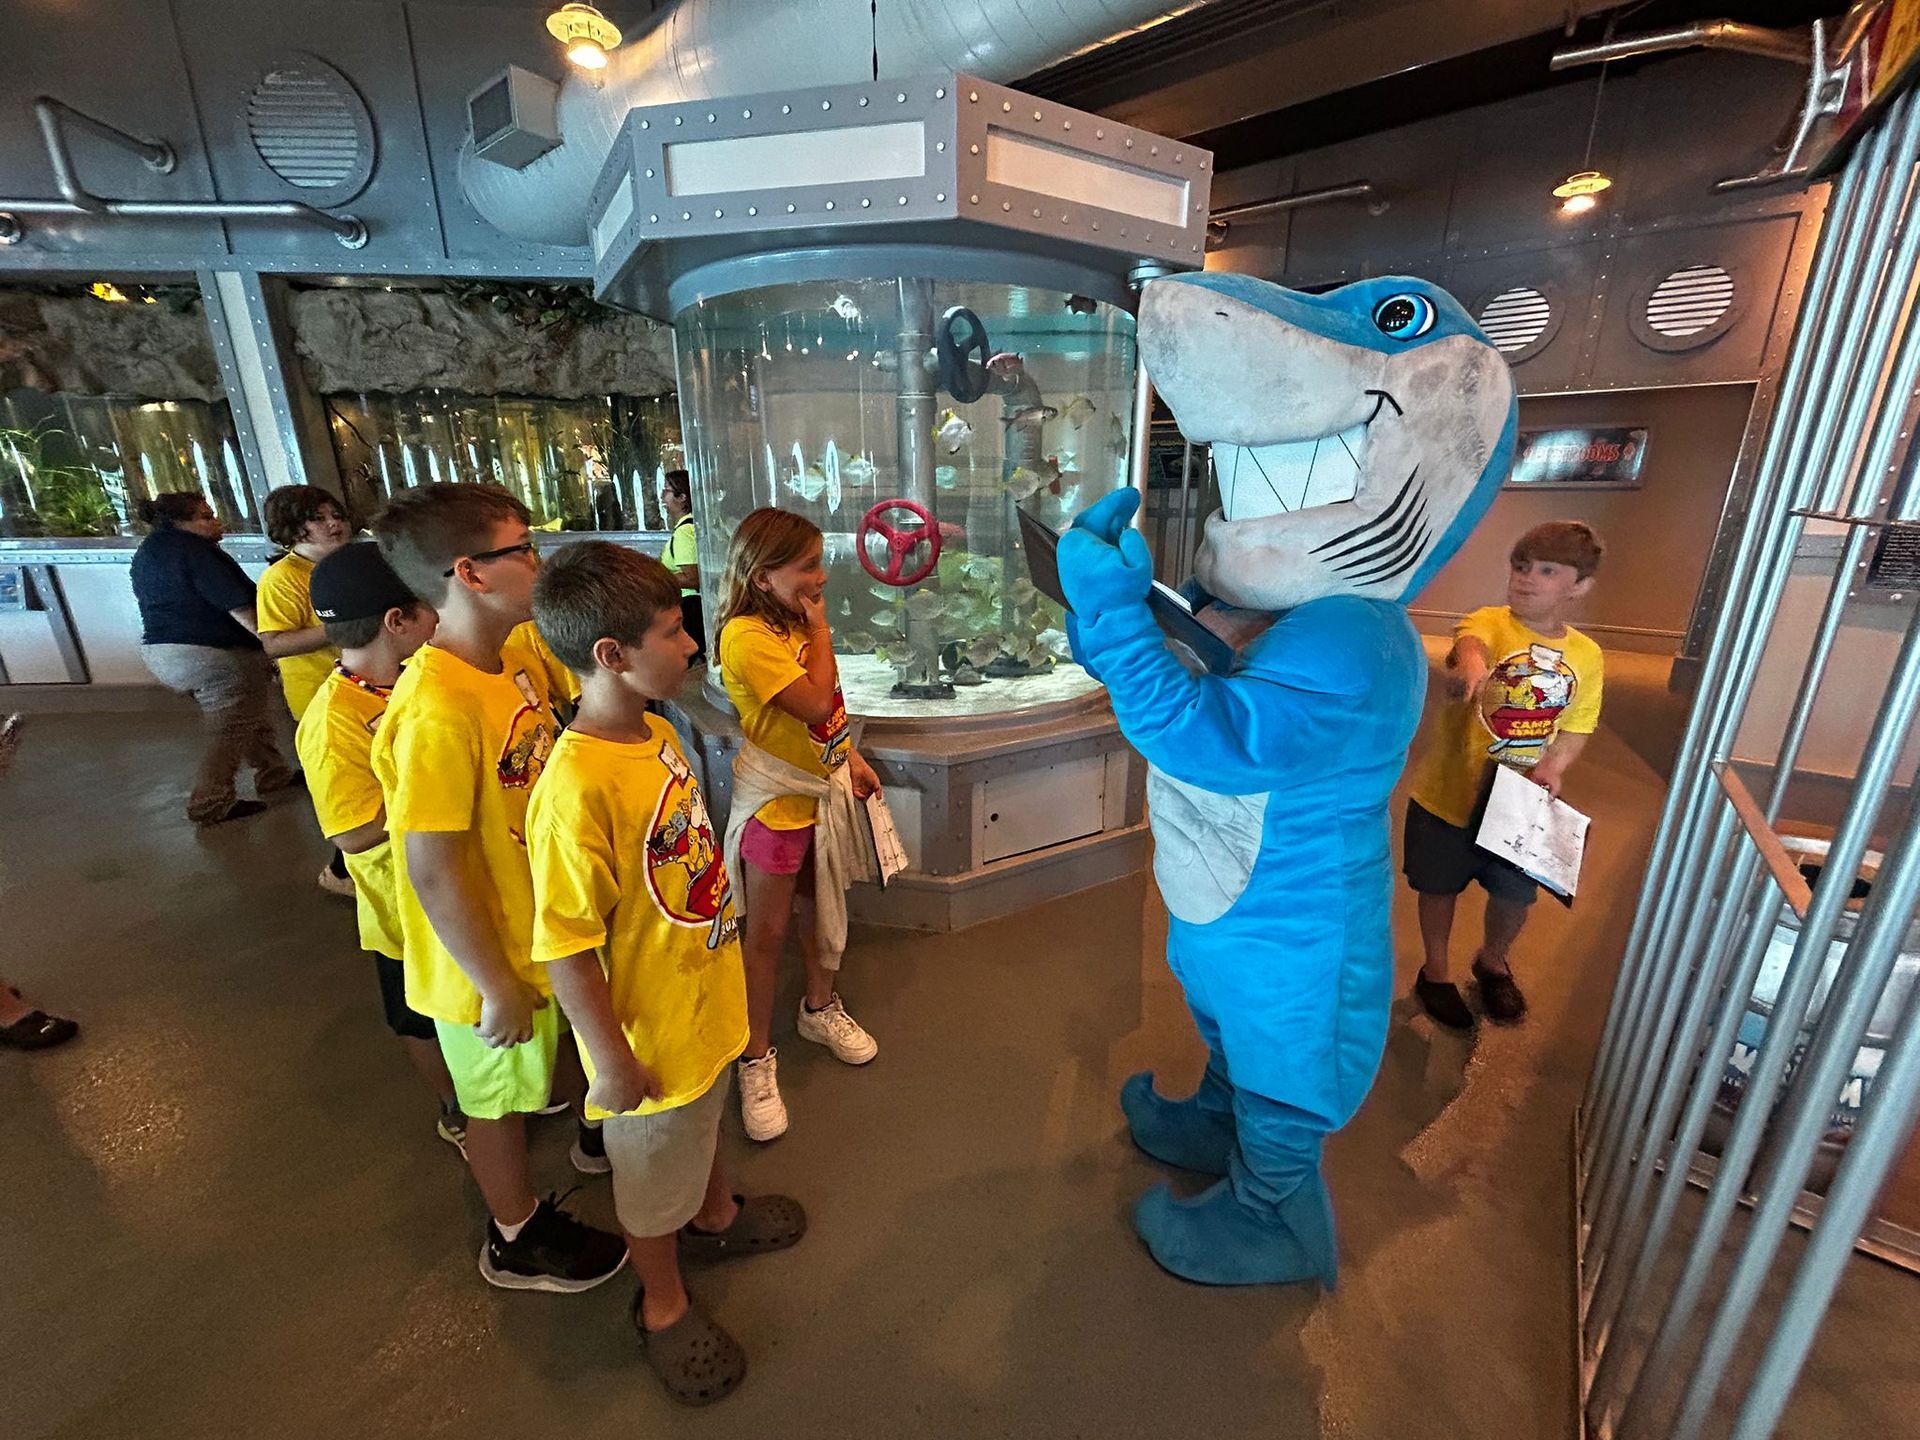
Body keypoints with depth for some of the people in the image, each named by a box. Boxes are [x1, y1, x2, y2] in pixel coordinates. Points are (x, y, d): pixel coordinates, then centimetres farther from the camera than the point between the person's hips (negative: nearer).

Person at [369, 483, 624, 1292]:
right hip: (488, 953, -8)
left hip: (536, 923, 8)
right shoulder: (440, 709, -32)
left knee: (523, 1077, 29)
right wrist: (497, 985, -19)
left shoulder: (518, 656, -7)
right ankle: (518, 1241, 45)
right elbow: (431, 871, -26)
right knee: (497, 1093, 18)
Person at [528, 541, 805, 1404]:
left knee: (704, 1119, 33)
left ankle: (716, 1216, 61)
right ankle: (663, 1305, 48)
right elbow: (565, 950, -26)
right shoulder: (577, 786, -33)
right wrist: (612, 1061, -18)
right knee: (655, 1171, 20)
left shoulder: (658, 734, -7)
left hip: (706, 995, 7)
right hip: (648, 1027, -7)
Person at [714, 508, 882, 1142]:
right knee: (767, 931, 5)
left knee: (820, 907, 21)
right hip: (777, 802, -8)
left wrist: (849, 757, 7)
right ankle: (757, 1060, 23)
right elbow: (814, 703, -28)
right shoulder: (747, 636, -23)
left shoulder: (795, 620, 4)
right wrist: (820, 627, -18)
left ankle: (821, 1008, 44)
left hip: (822, 789, 8)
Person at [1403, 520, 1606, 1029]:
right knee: (1440, 887, 14)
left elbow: (1576, 726, 5)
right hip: (1448, 792, -3)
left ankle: (1493, 960, 49)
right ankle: (1434, 970, 38)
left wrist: (1551, 769, -14)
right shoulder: (1490, 622, -16)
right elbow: (1471, 641, -40)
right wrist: (1470, 665, -64)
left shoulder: (1587, 656, -2)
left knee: (1515, 894, 17)